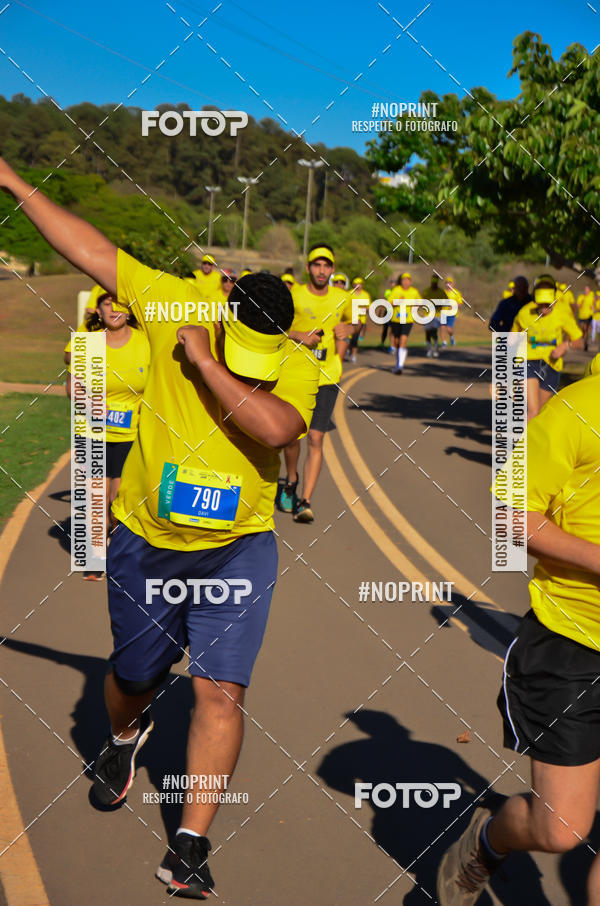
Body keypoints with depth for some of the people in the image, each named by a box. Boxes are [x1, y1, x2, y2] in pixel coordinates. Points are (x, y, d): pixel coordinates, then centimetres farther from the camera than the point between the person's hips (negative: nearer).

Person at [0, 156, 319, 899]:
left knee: (221, 691, -7)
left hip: (237, 550, -1)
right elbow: (91, 251, -7)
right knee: (135, 677, 17)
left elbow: (276, 427, -34)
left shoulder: (297, 365, -13)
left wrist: (207, 365, -29)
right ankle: (123, 737, 55)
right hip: (144, 543, 1)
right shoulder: (179, 307, -10)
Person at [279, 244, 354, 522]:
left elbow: (354, 324, 23)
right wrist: (298, 335, -17)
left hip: (326, 379, 0)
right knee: (291, 437, 8)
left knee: (315, 439, -8)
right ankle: (290, 482, 37)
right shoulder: (293, 295, -4)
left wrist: (347, 329, 0)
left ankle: (305, 502, -6)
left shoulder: (342, 299, 3)